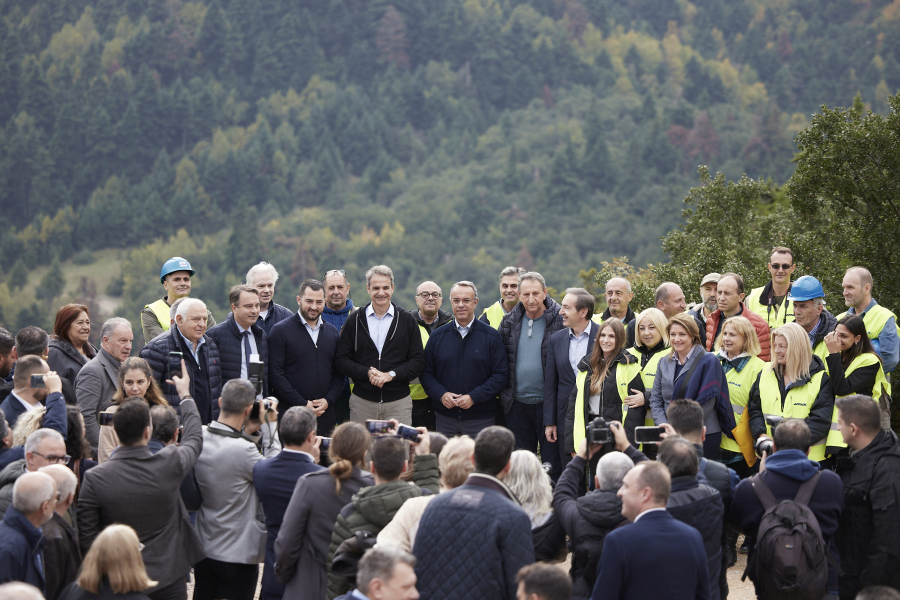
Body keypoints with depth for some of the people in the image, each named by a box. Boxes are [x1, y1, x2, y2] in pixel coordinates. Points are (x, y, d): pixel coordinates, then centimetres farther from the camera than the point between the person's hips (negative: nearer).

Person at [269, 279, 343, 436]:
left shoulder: (333, 332, 15)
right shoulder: (280, 331, -2)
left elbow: (339, 373, 15)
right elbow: (275, 374, -8)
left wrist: (328, 401, -3)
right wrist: (303, 404, -12)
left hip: (325, 416, 4)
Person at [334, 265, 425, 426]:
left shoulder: (407, 321, 6)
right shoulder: (354, 321, 7)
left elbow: (418, 360, 2)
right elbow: (340, 361, 3)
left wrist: (391, 375, -12)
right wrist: (367, 373, -13)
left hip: (398, 403, 0)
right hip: (362, 402, 0)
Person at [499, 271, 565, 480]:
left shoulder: (560, 320, -7)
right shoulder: (510, 322, 6)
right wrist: (504, 394, 8)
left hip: (548, 404, -4)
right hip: (517, 404, 4)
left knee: (553, 463, 0)